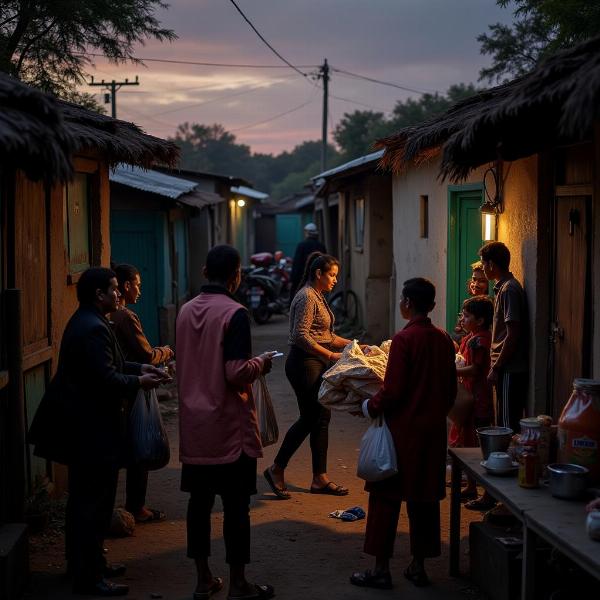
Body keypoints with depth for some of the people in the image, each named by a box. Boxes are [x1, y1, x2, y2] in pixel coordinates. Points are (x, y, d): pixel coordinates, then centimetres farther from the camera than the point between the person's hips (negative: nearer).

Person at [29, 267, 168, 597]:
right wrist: (138, 382, -13)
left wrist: (139, 368, 9)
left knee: (84, 499, 19)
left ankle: (83, 563, 31)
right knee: (94, 504, -4)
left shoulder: (85, 322, 12)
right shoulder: (94, 329, -23)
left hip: (84, 428, 11)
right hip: (93, 431, -11)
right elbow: (106, 380, -27)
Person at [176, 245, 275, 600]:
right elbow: (237, 374, -21)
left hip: (194, 426, 6)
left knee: (199, 501, 11)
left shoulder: (186, 311, 6)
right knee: (236, 506, 3)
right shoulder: (234, 313, -15)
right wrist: (261, 363, -2)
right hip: (229, 428, -6)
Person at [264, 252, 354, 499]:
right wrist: (331, 355, -21)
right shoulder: (306, 297, -15)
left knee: (322, 417, 9)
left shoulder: (318, 297, 16)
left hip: (317, 365, 10)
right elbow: (301, 336, -23)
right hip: (304, 364, -10)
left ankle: (320, 478, 14)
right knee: (309, 418, -5)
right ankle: (277, 469, 8)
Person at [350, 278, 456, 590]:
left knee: (386, 497, 3)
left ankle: (381, 569, 6)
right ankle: (418, 566, 19)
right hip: (433, 430, 6)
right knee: (424, 498, 12)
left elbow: (392, 391, -17)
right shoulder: (444, 339, 4)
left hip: (403, 429, -6)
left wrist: (369, 407, -1)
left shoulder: (404, 339, -16)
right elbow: (451, 389, 11)